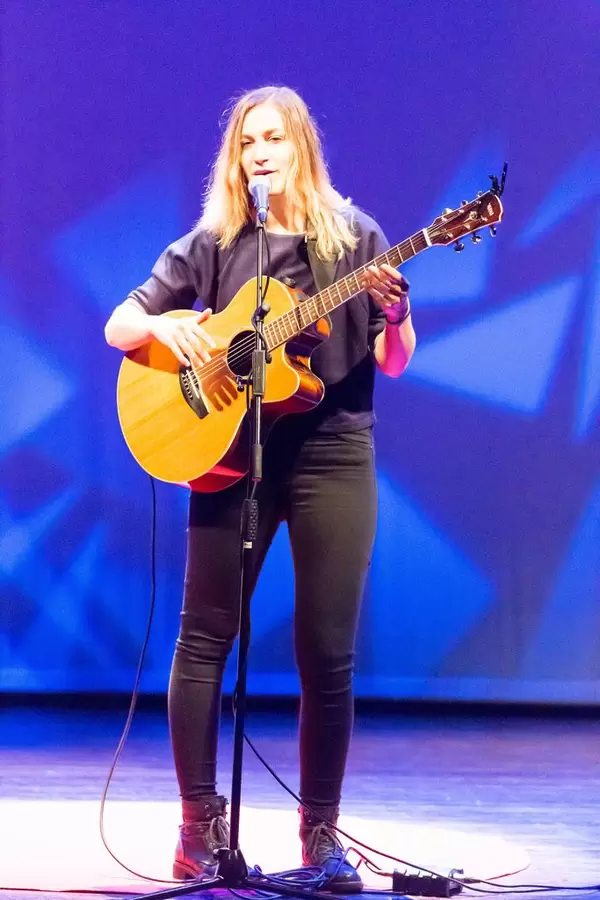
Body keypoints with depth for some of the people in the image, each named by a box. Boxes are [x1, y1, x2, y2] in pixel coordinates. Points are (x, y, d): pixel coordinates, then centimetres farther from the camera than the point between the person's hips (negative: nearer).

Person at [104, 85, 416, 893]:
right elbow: (118, 326, 7)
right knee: (204, 637, -2)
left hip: (333, 453, -1)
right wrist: (162, 326, -14)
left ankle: (321, 834, 9)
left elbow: (392, 365, 4)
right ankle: (201, 825, 7)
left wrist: (397, 317, -17)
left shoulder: (355, 239, 6)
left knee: (327, 653, -2)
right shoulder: (212, 246, 7)